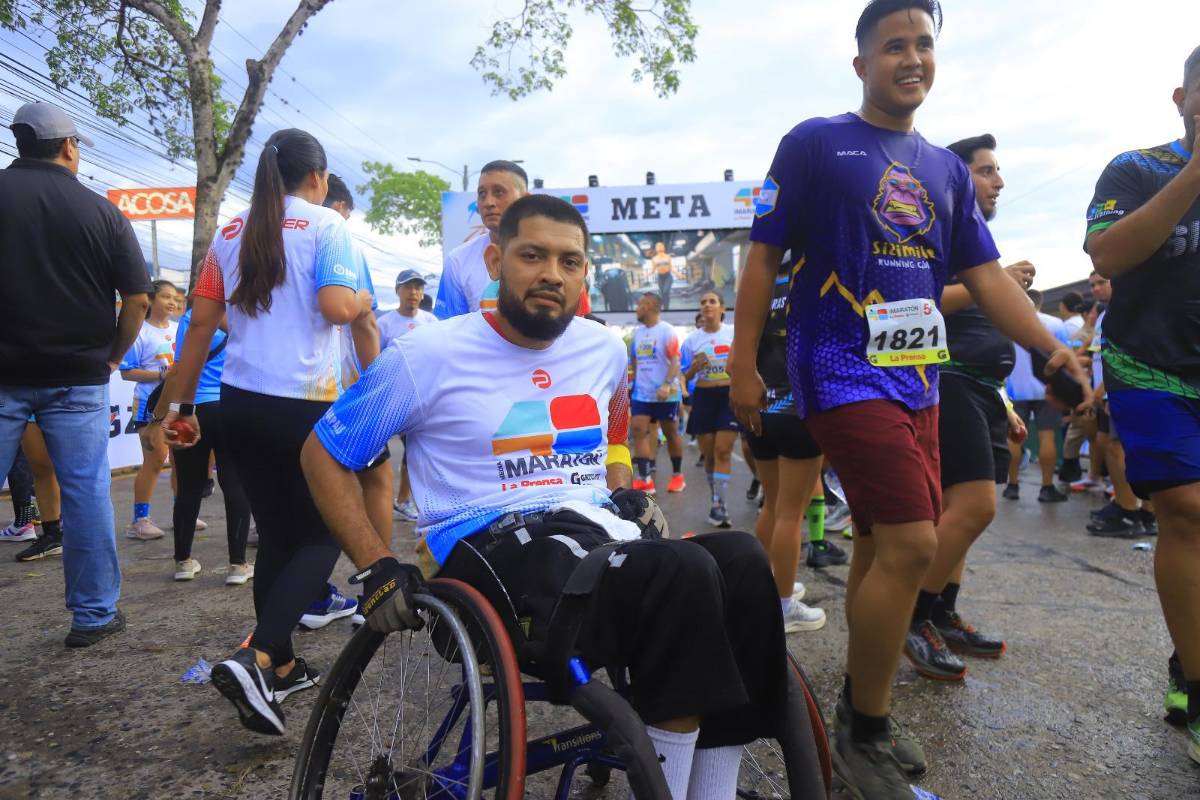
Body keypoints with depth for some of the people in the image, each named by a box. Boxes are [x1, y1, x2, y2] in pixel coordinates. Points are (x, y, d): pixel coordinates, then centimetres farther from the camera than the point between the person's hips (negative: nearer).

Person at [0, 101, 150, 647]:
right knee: (86, 494, 5)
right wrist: (112, 356, 9)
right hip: (77, 377, 0)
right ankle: (94, 614, 12)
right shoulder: (102, 211, -1)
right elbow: (138, 299, -4)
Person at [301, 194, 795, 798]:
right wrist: (376, 568, -5)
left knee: (742, 562, -24)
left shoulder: (604, 350, 11)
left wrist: (624, 492, 13)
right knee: (683, 574, -32)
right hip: (492, 549, -5)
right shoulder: (429, 356, -3)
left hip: (598, 533, 6)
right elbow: (323, 453, 4)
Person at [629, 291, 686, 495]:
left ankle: (677, 475, 24)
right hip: (642, 393, 6)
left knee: (671, 433, 8)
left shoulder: (667, 331, -11)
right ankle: (645, 479, -8)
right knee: (639, 430, -7)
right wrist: (635, 382, 12)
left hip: (665, 394, -6)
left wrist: (667, 385, -30)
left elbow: (675, 362, -17)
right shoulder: (637, 332, 9)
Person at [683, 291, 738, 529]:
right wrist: (694, 368, -10)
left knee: (723, 451, -9)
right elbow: (685, 376, 10)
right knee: (708, 454, 6)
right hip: (703, 397, 2)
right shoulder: (692, 339, 6)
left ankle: (718, 504, -7)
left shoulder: (735, 333, 1)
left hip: (730, 395, -2)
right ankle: (715, 499, 21)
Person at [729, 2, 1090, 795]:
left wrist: (1053, 348, -1)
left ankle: (862, 705, 32)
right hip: (844, 373, -7)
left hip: (917, 377, 7)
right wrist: (743, 363, -8)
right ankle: (864, 736, 4)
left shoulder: (948, 168, 15)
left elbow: (986, 274, 12)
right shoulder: (813, 144, -1)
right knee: (911, 544, -15)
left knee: (883, 543, 13)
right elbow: (763, 256, -3)